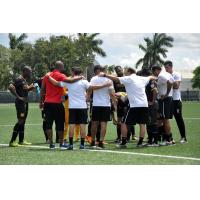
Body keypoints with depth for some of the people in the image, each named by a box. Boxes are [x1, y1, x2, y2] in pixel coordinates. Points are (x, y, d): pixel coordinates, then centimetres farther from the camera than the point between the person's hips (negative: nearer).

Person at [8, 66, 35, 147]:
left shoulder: (25, 80, 15)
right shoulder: (18, 79, -14)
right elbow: (10, 87, -26)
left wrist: (30, 87, 7)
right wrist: (18, 97, -23)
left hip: (25, 102, 10)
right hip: (20, 103, -10)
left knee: (23, 122, 13)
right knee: (20, 121, -11)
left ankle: (21, 140, 20)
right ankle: (12, 141, -10)